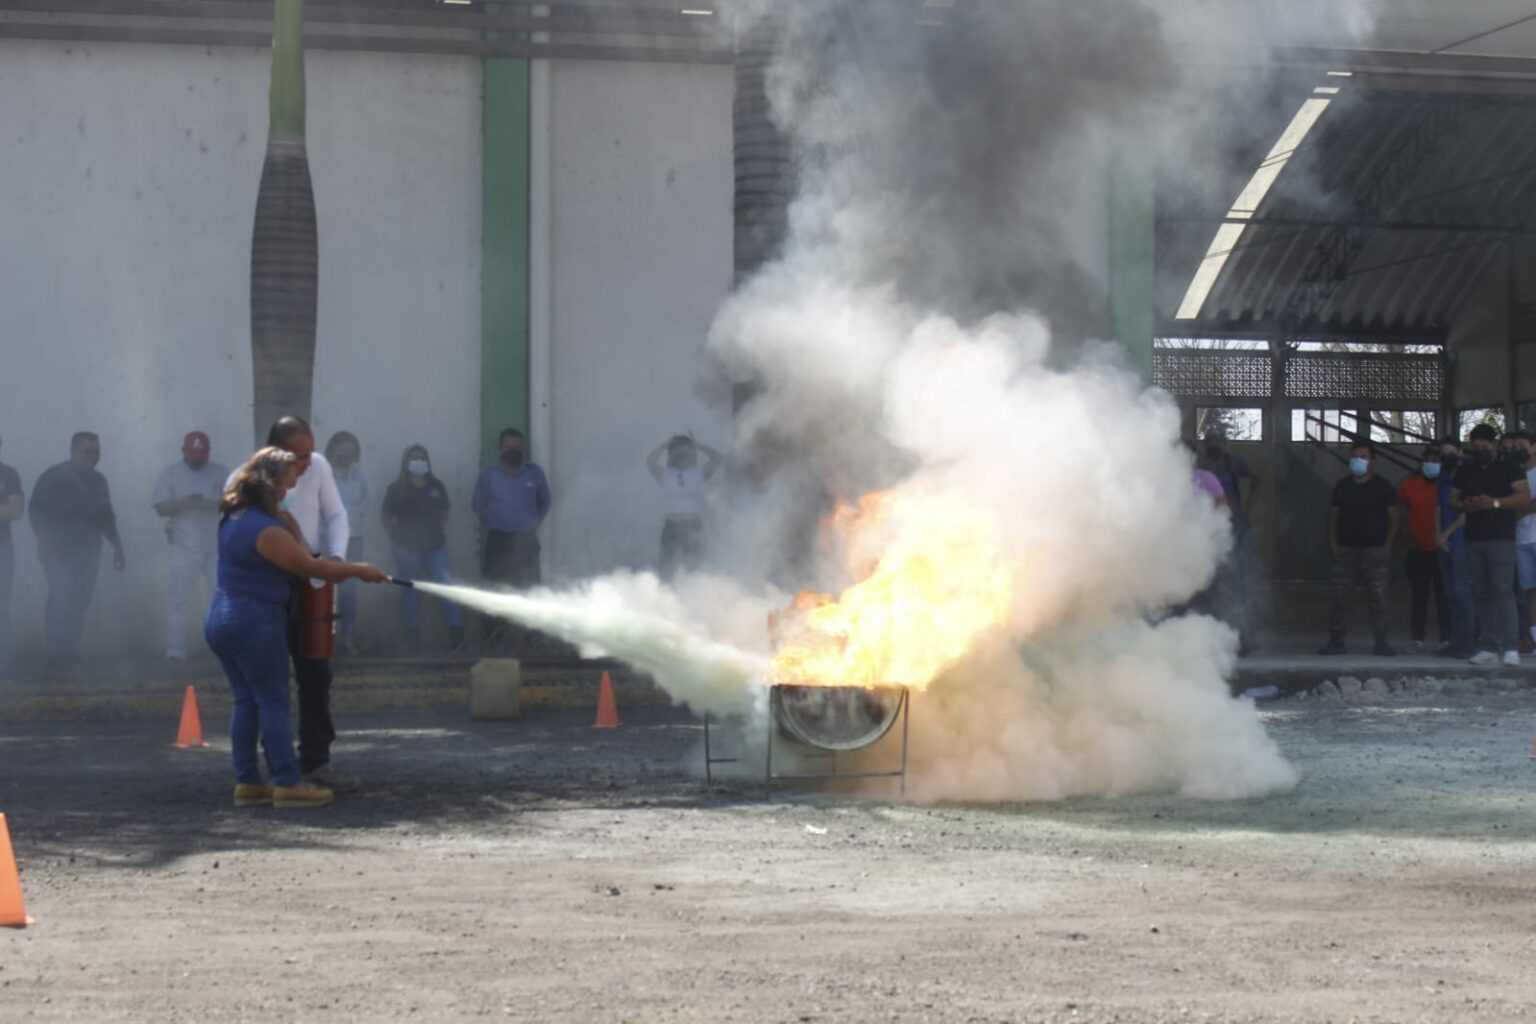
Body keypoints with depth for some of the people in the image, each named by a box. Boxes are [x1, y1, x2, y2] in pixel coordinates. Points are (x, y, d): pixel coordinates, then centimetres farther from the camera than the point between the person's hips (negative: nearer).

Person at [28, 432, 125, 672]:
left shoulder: (98, 481, 14)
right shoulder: (54, 477, -4)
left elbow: (107, 516, 21)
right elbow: (36, 511, -4)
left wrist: (117, 546, 18)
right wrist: (46, 541, -11)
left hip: (88, 552, 5)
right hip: (60, 551, -5)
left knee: (80, 601, -2)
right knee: (61, 598, -15)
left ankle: (70, 653, 6)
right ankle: (55, 654, -9)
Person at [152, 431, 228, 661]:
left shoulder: (221, 473, 4)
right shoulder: (170, 473, 0)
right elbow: (161, 508, -5)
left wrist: (211, 504, -23)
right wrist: (183, 503, -24)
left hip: (218, 546, 2)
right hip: (185, 546, -2)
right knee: (178, 597, -7)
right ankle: (175, 650, -5)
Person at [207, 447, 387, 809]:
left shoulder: (234, 518, 10)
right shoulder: (267, 530, -20)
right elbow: (310, 566, -14)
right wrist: (360, 571, -3)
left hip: (222, 620, 9)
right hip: (256, 623, -9)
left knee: (245, 701, 11)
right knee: (274, 701, -3)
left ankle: (247, 782, 12)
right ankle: (287, 783, -1)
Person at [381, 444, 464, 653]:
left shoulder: (436, 487, 8)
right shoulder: (397, 490, 0)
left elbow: (444, 513, 16)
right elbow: (388, 518, 2)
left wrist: (442, 532, 3)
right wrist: (398, 537, -6)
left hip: (435, 545, 2)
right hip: (408, 548, -2)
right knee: (411, 591, 5)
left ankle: (456, 631, -7)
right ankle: (412, 636, 13)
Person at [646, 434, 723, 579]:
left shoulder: (699, 473, 7)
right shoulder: (665, 474, 4)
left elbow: (717, 458, -3)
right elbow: (650, 461, -12)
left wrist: (698, 445, 4)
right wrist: (665, 445, -1)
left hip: (694, 526, 1)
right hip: (672, 527, -1)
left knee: (694, 566, 2)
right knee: (668, 569, -7)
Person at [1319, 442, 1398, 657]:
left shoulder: (1382, 487, 2)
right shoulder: (1342, 486, 11)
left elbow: (1393, 518, 3)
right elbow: (1333, 516, 14)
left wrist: (1386, 547, -4)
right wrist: (1333, 545, 4)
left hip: (1374, 550, -3)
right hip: (1346, 550, 3)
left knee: (1377, 597, -5)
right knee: (1339, 597, -1)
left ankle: (1381, 643, -1)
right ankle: (1336, 641, 3)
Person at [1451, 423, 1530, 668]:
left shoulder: (1508, 468, 2)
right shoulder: (1465, 472, 17)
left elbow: (1524, 497, -7)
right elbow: (1453, 499, 19)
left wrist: (1495, 503, -19)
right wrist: (1463, 505, -5)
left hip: (1501, 539, -5)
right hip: (1474, 540, 5)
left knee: (1502, 590, -14)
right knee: (1481, 594, 4)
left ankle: (1511, 648, -17)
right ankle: (1490, 648, 6)